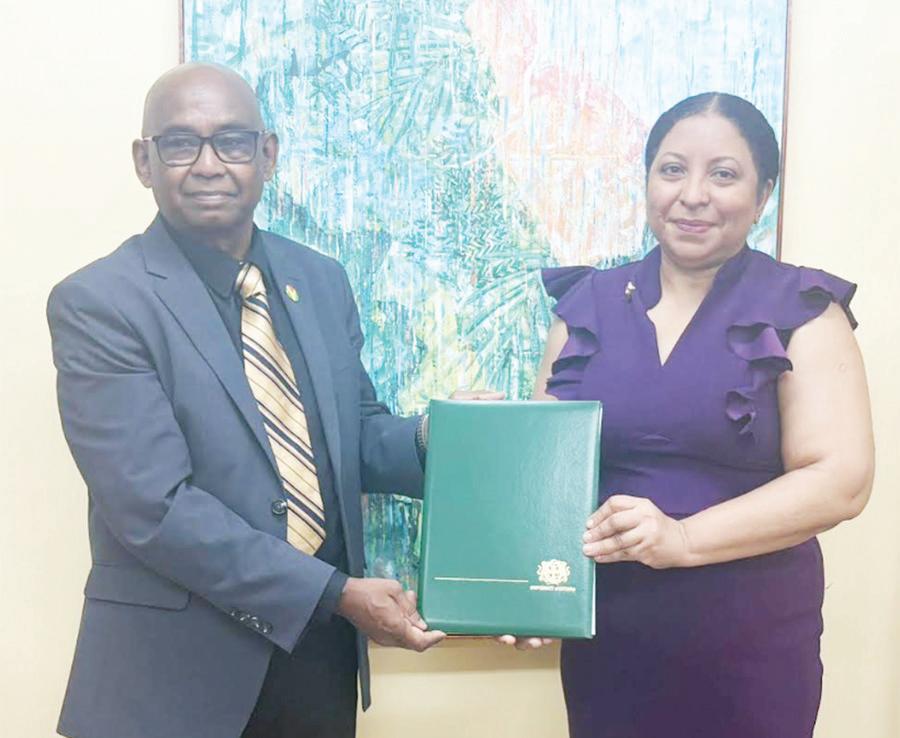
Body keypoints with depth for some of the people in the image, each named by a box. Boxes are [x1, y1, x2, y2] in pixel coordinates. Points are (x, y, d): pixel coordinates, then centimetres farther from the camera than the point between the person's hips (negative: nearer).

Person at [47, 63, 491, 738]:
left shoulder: (322, 280, 5)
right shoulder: (99, 303, -12)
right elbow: (153, 505, -19)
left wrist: (432, 437, -10)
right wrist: (335, 592, -20)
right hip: (180, 664, -5)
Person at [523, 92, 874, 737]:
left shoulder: (801, 311, -4)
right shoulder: (588, 304, 5)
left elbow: (841, 480, -12)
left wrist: (681, 539, -23)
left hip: (749, 643, -2)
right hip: (602, 639, 3)